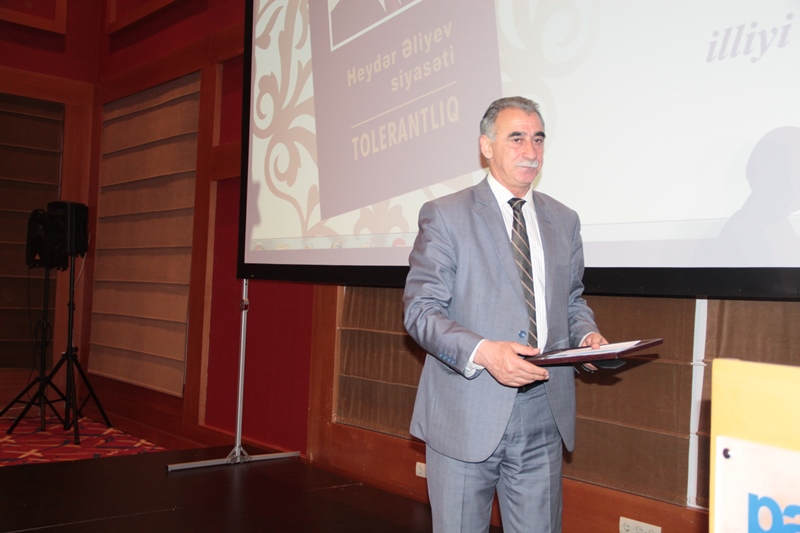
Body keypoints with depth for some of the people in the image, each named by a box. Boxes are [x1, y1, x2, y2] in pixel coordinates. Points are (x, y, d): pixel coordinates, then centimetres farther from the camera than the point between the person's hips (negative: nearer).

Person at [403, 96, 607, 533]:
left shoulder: (564, 220, 13)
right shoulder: (444, 216, -3)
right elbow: (421, 309, -9)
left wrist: (586, 335, -3)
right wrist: (482, 352, -25)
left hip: (543, 417, 4)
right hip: (466, 416, -4)